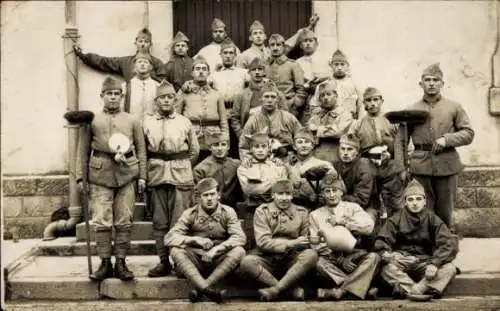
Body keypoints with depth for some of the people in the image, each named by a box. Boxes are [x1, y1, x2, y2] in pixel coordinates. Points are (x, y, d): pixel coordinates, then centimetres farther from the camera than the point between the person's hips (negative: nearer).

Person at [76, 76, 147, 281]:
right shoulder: (93, 121, 9)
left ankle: (121, 262, 10)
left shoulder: (132, 121, 13)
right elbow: (83, 150, 8)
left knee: (124, 222, 2)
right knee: (101, 221, -2)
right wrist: (80, 176, 0)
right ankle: (105, 263, 6)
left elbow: (141, 150, 12)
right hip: (100, 174, -1)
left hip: (126, 173, 1)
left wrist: (142, 176, 4)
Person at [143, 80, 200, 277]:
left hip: (180, 177, -1)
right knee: (159, 222, 4)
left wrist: (181, 166, 11)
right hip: (156, 177, 1)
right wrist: (155, 167, 7)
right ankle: (164, 262, 11)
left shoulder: (184, 122, 6)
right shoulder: (147, 123, 7)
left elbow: (194, 151, 12)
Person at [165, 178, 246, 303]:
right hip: (196, 262, 0)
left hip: (219, 261, 0)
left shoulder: (227, 212, -1)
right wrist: (196, 240, -25)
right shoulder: (190, 214, -2)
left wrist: (216, 249, -29)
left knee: (239, 251, -28)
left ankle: (200, 289, -30)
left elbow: (240, 237, -15)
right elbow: (169, 238, -12)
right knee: (176, 251, -28)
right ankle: (208, 290, -42)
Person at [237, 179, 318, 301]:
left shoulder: (301, 213, 11)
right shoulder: (262, 211, 3)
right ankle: (293, 288, -30)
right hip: (268, 257, -1)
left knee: (311, 255, -30)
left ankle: (275, 290, -31)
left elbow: (305, 243, 12)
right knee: (246, 262, -32)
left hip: (291, 259, 2)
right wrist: (290, 243, -16)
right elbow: (263, 242, -8)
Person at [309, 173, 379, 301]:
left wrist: (343, 221, -11)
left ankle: (340, 290, -34)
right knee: (319, 262, -31)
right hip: (332, 259, 0)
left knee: (373, 257, -28)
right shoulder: (315, 215, 9)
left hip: (354, 256, 0)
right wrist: (340, 260, -11)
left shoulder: (352, 207, 9)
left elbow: (369, 227, -7)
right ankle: (360, 288, -29)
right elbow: (317, 245, 0)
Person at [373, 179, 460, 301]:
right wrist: (385, 253, -28)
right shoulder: (396, 219, 5)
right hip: (402, 261, -1)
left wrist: (434, 263, -24)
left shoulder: (432, 219, 4)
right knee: (386, 268, -32)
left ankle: (408, 290, -44)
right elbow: (381, 242, -2)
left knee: (450, 269, -27)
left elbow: (450, 243, -7)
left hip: (425, 263, 1)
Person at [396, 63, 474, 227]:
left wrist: (446, 139, -11)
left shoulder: (454, 107, 7)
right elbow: (401, 141, 7)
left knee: (445, 212, 8)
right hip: (421, 166, 0)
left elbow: (468, 133, 5)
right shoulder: (411, 110, 7)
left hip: (447, 165, 0)